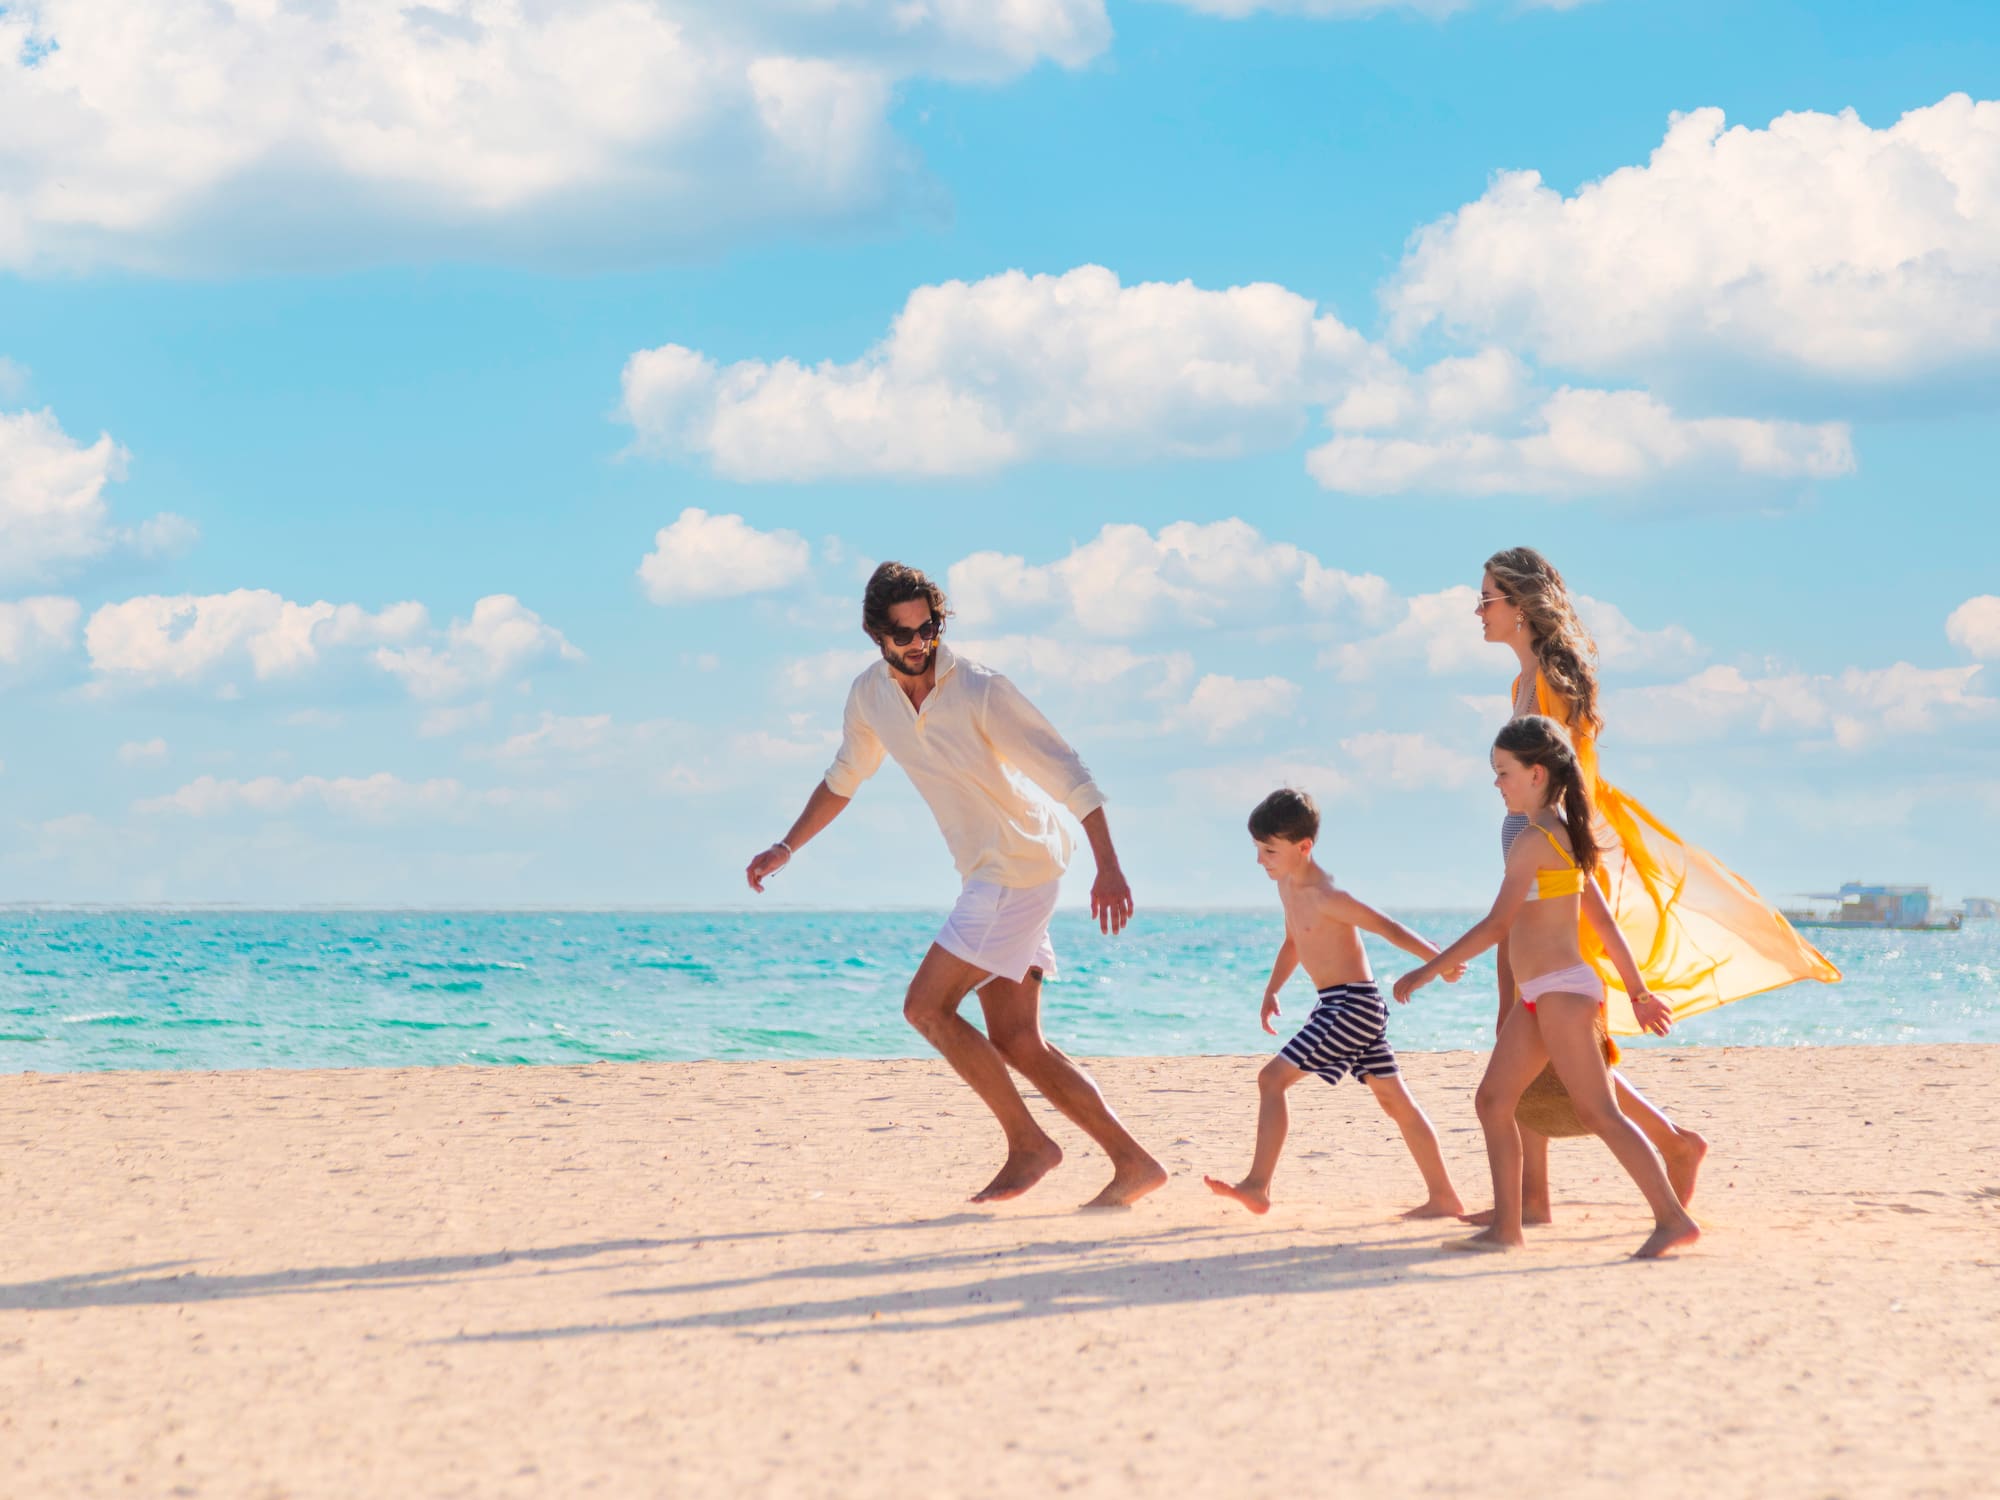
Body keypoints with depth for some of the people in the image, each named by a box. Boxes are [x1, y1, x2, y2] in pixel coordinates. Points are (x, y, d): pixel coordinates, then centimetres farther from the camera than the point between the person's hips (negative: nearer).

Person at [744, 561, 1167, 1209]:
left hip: (1019, 868, -8)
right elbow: (844, 779, 24)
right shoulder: (870, 695, 4)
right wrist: (787, 848, 23)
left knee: (926, 1006, -12)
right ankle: (1134, 1163, 5)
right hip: (985, 872, 8)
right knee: (1017, 1043, 4)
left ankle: (1029, 1145, -3)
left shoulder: (980, 691, -18)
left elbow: (1067, 773, -19)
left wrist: (1108, 865, -28)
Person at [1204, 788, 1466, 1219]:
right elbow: (1294, 941, 25)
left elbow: (1386, 926, -17)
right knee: (1394, 1100, 11)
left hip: (1351, 1003, -10)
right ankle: (1443, 1196, 15)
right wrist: (1272, 990, 17)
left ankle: (1257, 1186, -10)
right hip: (1350, 1006, 10)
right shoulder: (1287, 884, 10)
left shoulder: (1325, 896, -18)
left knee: (1272, 1078, -11)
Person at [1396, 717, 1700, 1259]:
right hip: (1539, 998, 10)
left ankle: (1673, 1219, -7)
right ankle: (1506, 1227, 9)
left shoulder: (1534, 839, -15)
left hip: (1562, 991, -10)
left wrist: (1428, 971, -16)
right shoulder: (1565, 833, 14)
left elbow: (1498, 923, -20)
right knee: (1492, 1099, 9)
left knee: (1599, 1113, -9)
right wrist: (1638, 990, 21)